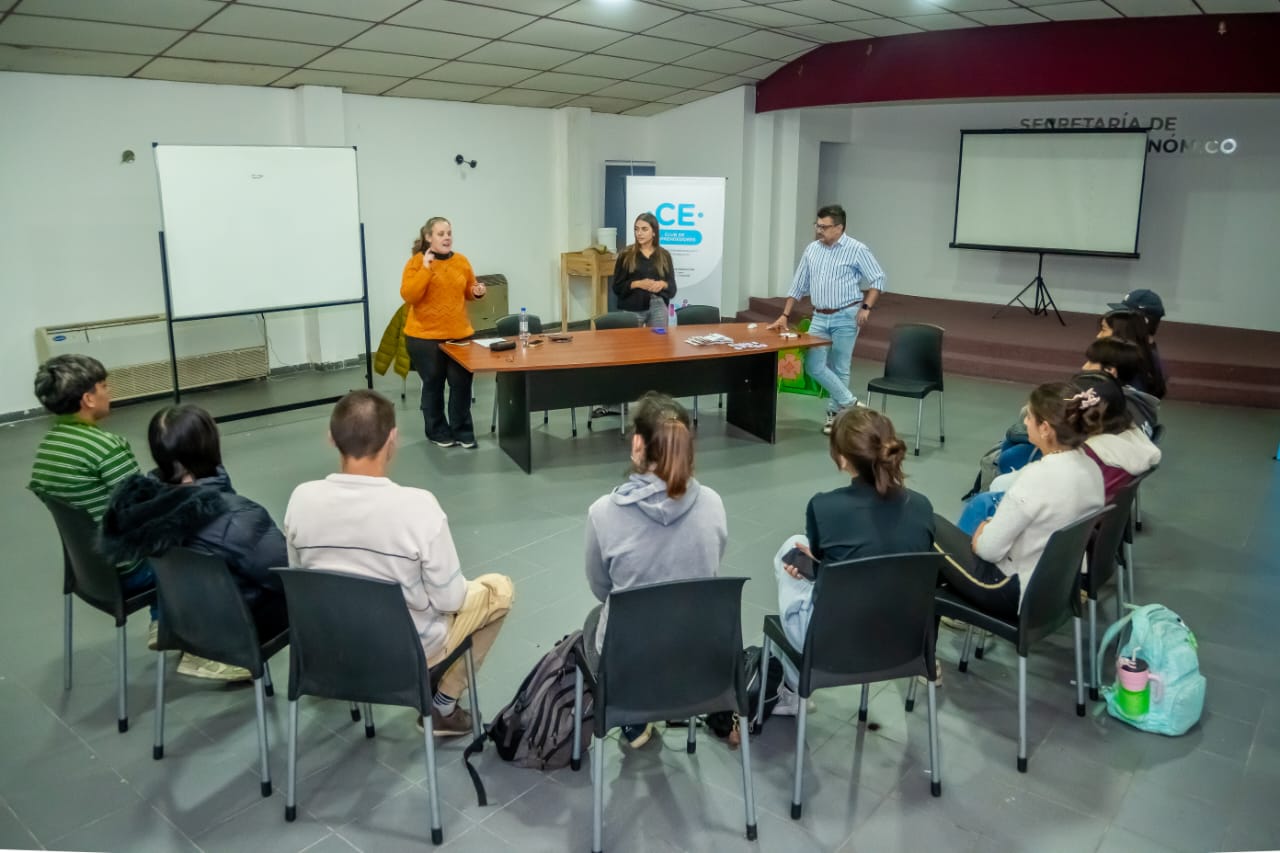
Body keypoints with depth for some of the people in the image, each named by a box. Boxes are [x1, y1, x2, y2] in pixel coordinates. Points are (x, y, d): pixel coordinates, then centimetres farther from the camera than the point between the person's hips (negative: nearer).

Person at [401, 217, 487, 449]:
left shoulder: (462, 261, 5)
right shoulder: (416, 262, -7)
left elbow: (468, 292, 19)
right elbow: (408, 296, -18)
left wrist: (478, 292, -4)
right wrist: (426, 268, -22)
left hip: (459, 334, 4)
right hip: (425, 336, -3)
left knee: (462, 383, 4)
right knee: (433, 384, 8)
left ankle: (463, 431, 18)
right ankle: (437, 432, 22)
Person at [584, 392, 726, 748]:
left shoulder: (604, 511, -22)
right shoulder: (712, 503, -14)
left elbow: (600, 589, -3)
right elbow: (710, 574, 4)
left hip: (627, 655, -3)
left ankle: (634, 721, 28)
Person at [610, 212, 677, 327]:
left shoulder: (664, 255, 8)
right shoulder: (626, 255, 1)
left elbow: (672, 286, 8)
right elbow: (617, 286, -1)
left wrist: (662, 284, -14)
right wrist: (638, 284, -16)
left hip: (658, 307, 2)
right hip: (632, 309, -2)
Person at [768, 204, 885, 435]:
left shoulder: (857, 250, -7)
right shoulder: (811, 250, 7)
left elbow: (878, 279, -4)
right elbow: (798, 285, 12)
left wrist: (866, 308, -15)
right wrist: (785, 316, 9)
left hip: (846, 317, -5)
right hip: (819, 317, 5)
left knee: (839, 369, 1)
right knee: (814, 366, -3)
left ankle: (835, 412, 17)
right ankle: (849, 403, 9)